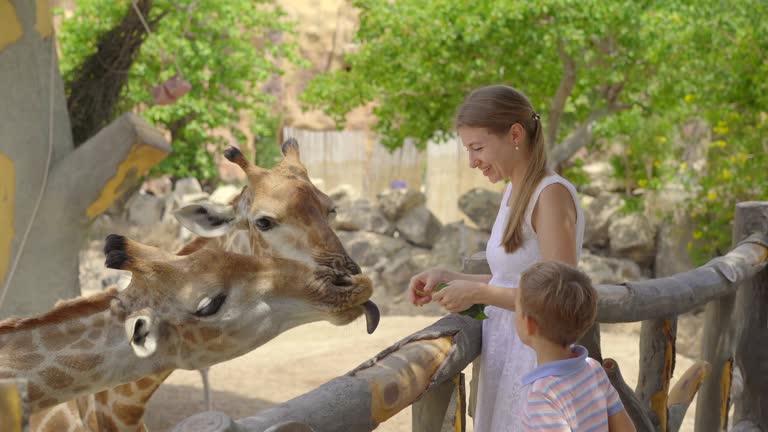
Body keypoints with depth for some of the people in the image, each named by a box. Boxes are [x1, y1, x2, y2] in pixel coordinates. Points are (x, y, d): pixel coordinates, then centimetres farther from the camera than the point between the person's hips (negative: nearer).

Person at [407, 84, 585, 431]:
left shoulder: (552, 194, -16)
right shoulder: (514, 191, 10)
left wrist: (477, 293, -16)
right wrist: (446, 276, 5)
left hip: (535, 360, -8)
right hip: (506, 354, 8)